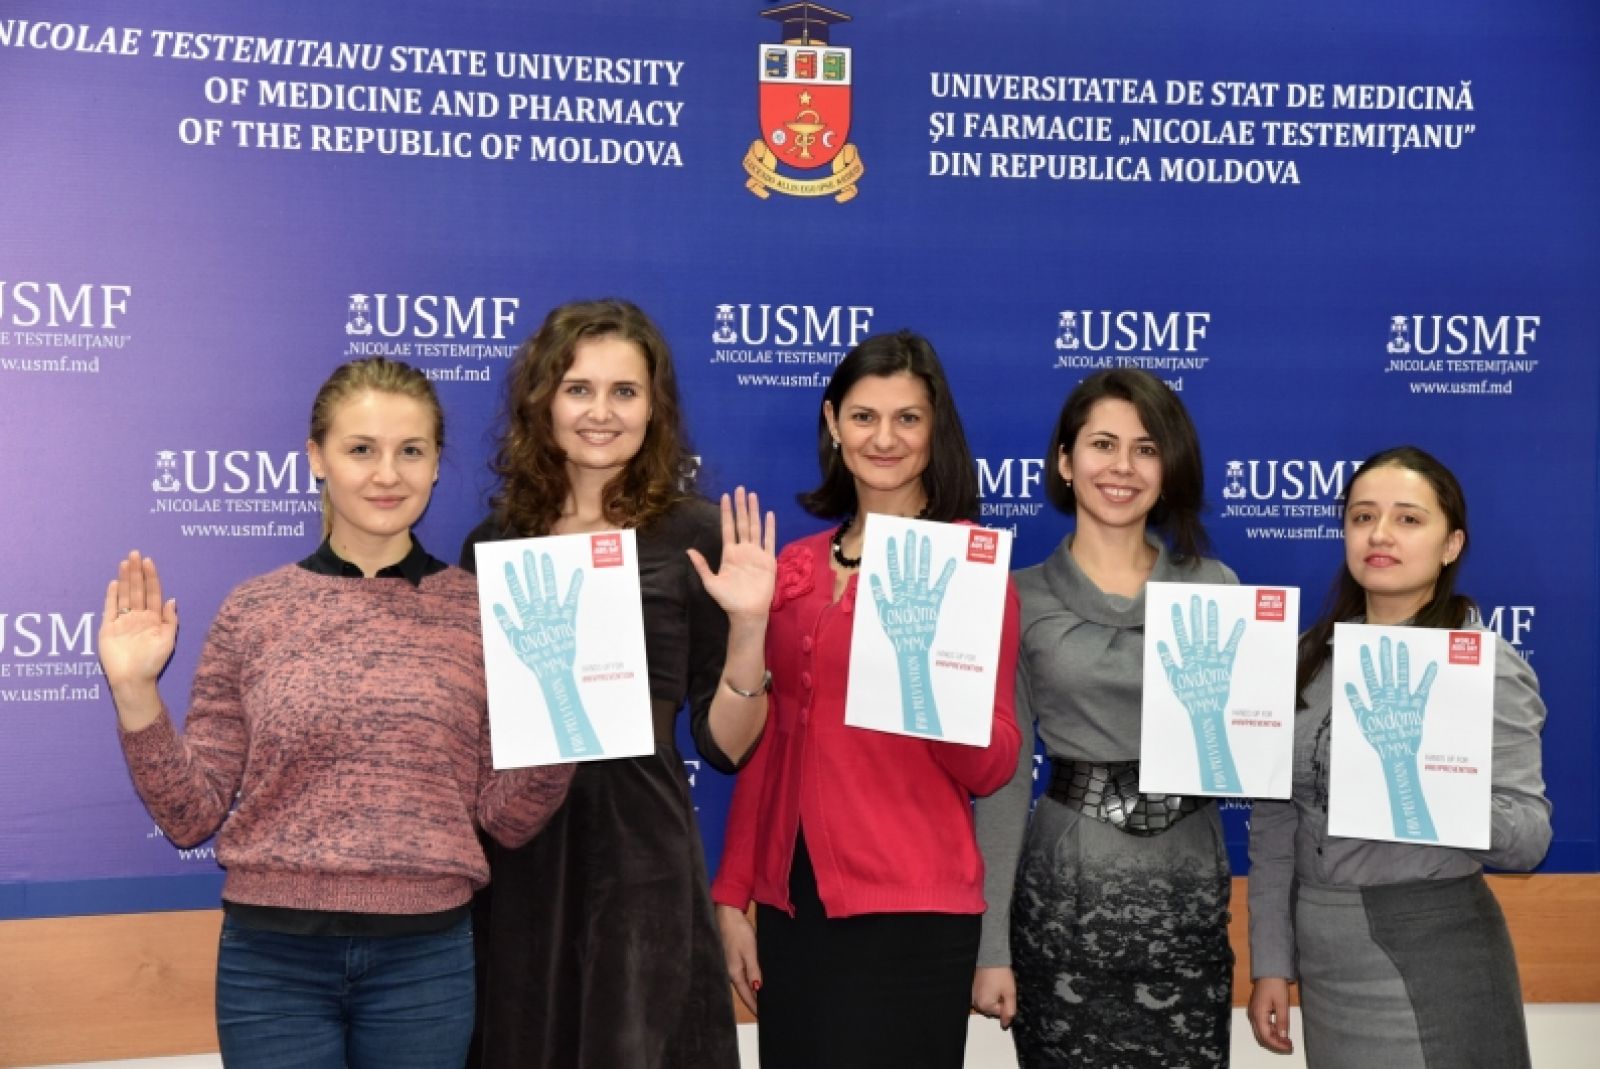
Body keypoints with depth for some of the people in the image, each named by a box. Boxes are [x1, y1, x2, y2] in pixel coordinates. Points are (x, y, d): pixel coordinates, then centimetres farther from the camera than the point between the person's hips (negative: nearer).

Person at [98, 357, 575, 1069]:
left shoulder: (480, 611, -1)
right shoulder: (254, 612, -2)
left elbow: (508, 819, 1)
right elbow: (191, 816, 1)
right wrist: (134, 691, -11)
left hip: (425, 960, 1)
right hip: (272, 960, 0)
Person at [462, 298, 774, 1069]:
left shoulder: (692, 535, -3)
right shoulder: (494, 541, 5)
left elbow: (725, 745, -3)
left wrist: (747, 626, -16)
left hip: (638, 858, -3)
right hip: (511, 863, 3)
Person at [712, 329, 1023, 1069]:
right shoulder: (796, 568, 9)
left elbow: (990, 769, -7)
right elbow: (765, 747, 12)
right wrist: (732, 895, 9)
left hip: (911, 910, -5)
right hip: (789, 901, 5)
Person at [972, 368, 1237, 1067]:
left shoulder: (1215, 588, 5)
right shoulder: (1021, 600, 0)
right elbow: (1003, 775, -1)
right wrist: (991, 945, -4)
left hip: (1190, 892, 2)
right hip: (1064, 893, -1)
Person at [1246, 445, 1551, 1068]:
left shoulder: (1489, 667, -10)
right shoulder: (1310, 657, 4)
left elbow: (1530, 837, -14)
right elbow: (1275, 821, 6)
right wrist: (1272, 962, 3)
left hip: (1432, 958, -4)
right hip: (1325, 958, 5)